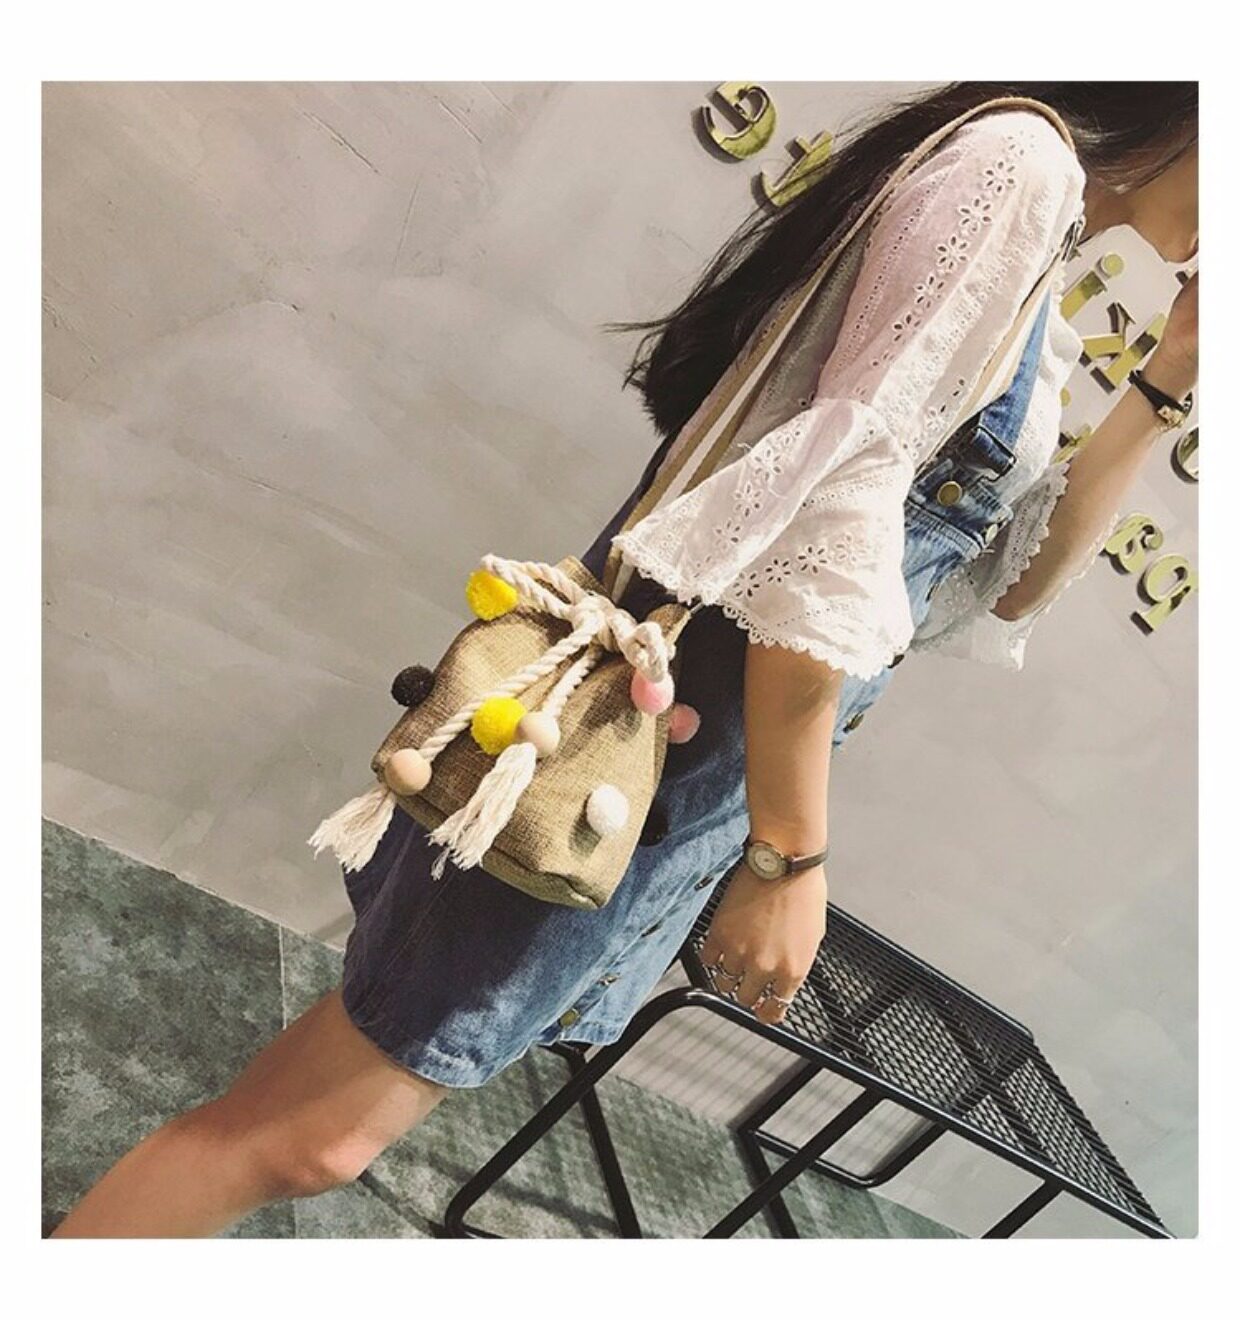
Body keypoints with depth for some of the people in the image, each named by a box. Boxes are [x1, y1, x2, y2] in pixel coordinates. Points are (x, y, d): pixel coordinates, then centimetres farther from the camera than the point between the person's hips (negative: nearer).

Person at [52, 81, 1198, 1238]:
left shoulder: (1031, 310, 20)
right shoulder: (1022, 158, -8)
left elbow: (1013, 582, 21)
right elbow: (836, 499, -20)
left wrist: (1166, 386, 15)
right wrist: (792, 857, -18)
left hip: (715, 767, 9)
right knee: (312, 1137, -3)